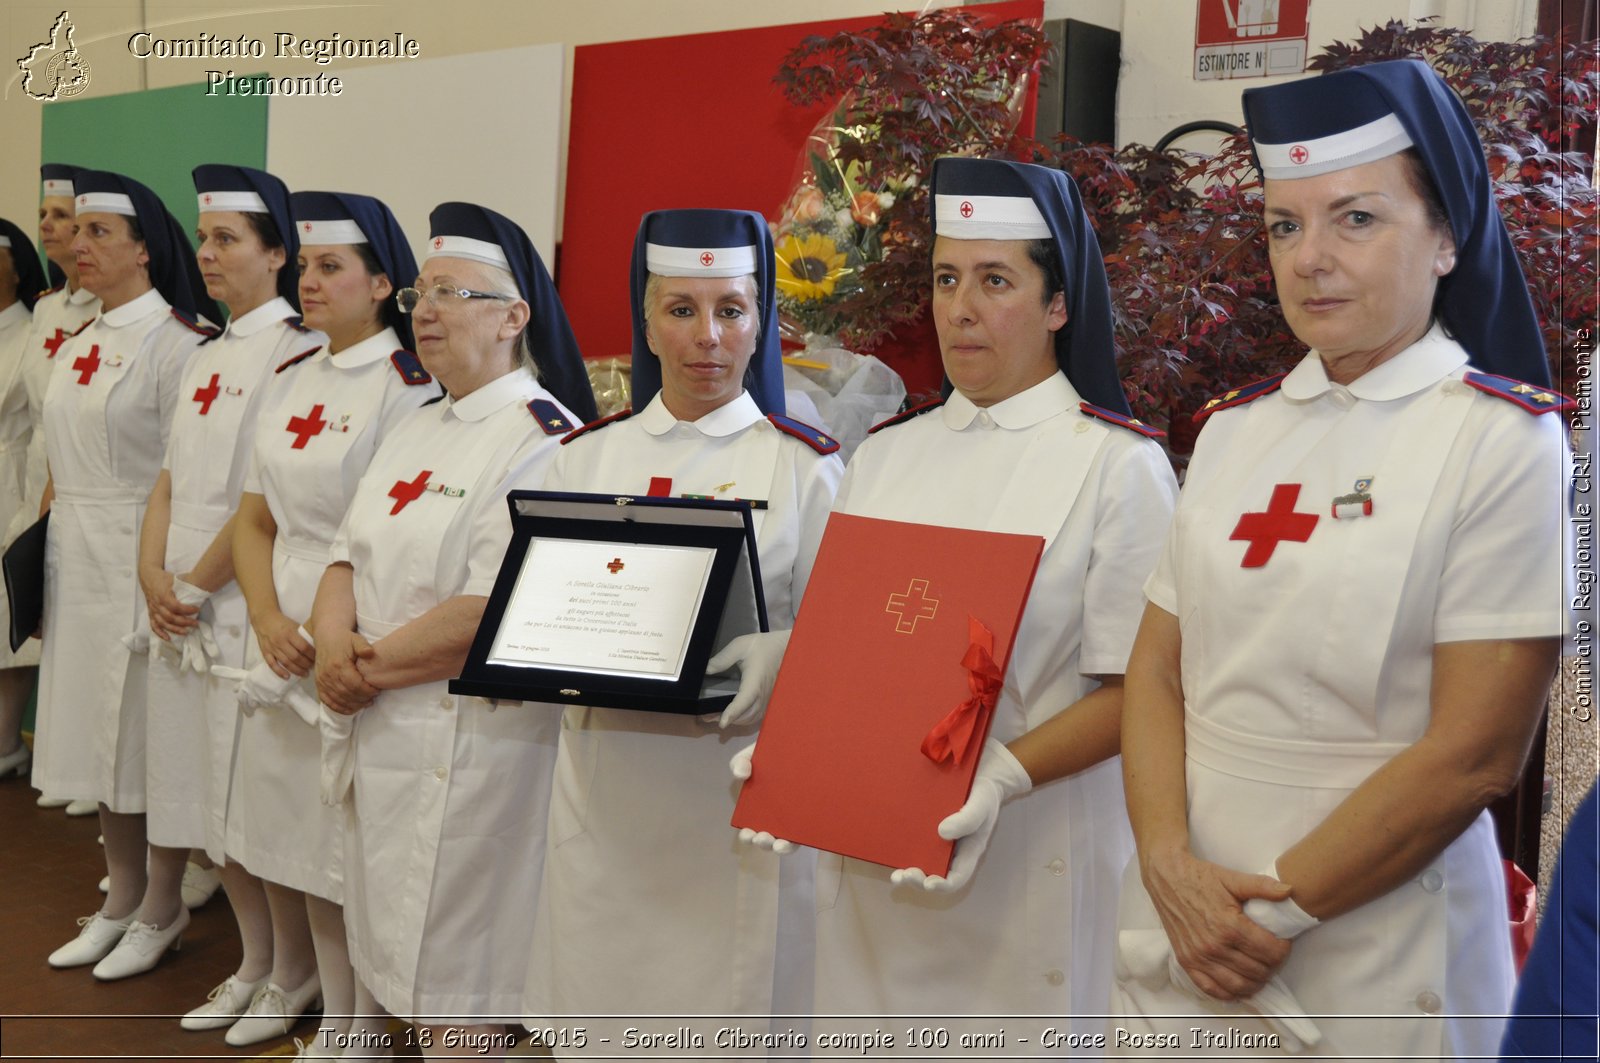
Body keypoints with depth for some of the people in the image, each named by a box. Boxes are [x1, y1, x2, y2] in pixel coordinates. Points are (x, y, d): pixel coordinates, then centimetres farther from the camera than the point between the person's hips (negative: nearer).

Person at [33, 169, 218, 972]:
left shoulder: (175, 342, -12)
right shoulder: (78, 345, 13)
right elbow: (62, 461, 18)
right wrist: (52, 536, 13)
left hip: (140, 560, -8)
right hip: (77, 559, 8)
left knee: (147, 735, 0)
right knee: (97, 731, 13)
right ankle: (119, 900, 25)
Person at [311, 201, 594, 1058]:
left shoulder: (544, 441, -13)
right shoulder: (416, 433, 14)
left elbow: (491, 616, -21)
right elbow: (349, 557, 13)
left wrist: (369, 670, -12)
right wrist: (332, 645, -7)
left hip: (473, 745, -8)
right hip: (382, 734, 8)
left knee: (458, 994, 2)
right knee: (400, 969, 17)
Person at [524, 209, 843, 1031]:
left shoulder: (805, 465, -1)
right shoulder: (586, 455, 9)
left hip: (734, 784, -3)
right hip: (603, 777, 3)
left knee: (724, 1000, 3)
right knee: (596, 998, 11)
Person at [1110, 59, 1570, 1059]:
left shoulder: (1505, 439, -10)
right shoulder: (1234, 427, 4)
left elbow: (1477, 756, -15)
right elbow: (1156, 672, 4)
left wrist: (1277, 911, -13)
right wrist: (1170, 865, -11)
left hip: (1372, 967, -4)